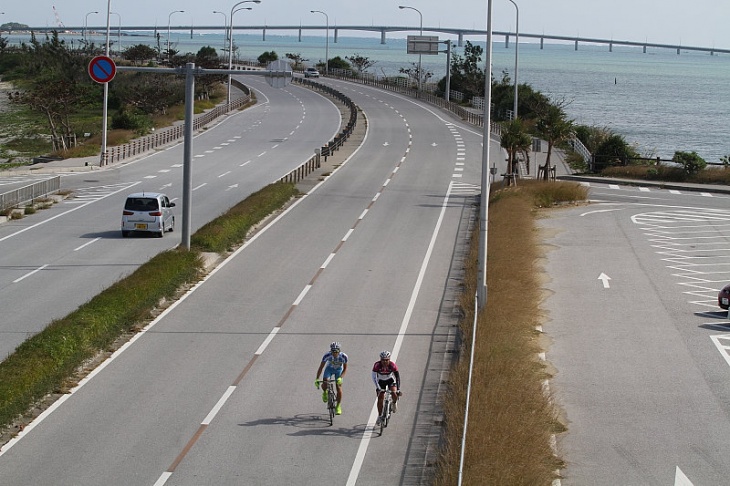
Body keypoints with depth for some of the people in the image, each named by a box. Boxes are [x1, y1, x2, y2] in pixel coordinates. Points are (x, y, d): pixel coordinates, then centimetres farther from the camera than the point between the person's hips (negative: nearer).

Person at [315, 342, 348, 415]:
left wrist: (340, 377, -37)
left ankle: (338, 406, 5)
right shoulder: (327, 355, -31)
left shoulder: (344, 356, -31)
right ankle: (325, 392, 13)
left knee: (339, 388, -12)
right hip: (329, 368, 0)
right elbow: (321, 367, -25)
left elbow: (345, 369, -21)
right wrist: (317, 379, -32)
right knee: (324, 385, -23)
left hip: (339, 370, 0)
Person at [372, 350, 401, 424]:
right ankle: (379, 416, 10)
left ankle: (395, 403, 9)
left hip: (390, 380, -1)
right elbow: (374, 377, -31)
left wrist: (398, 389, -36)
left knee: (394, 394, -25)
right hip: (381, 381, 1)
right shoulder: (377, 365, -30)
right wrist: (377, 388, -42)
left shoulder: (392, 365, -30)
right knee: (380, 399, -7)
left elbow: (397, 377, -29)